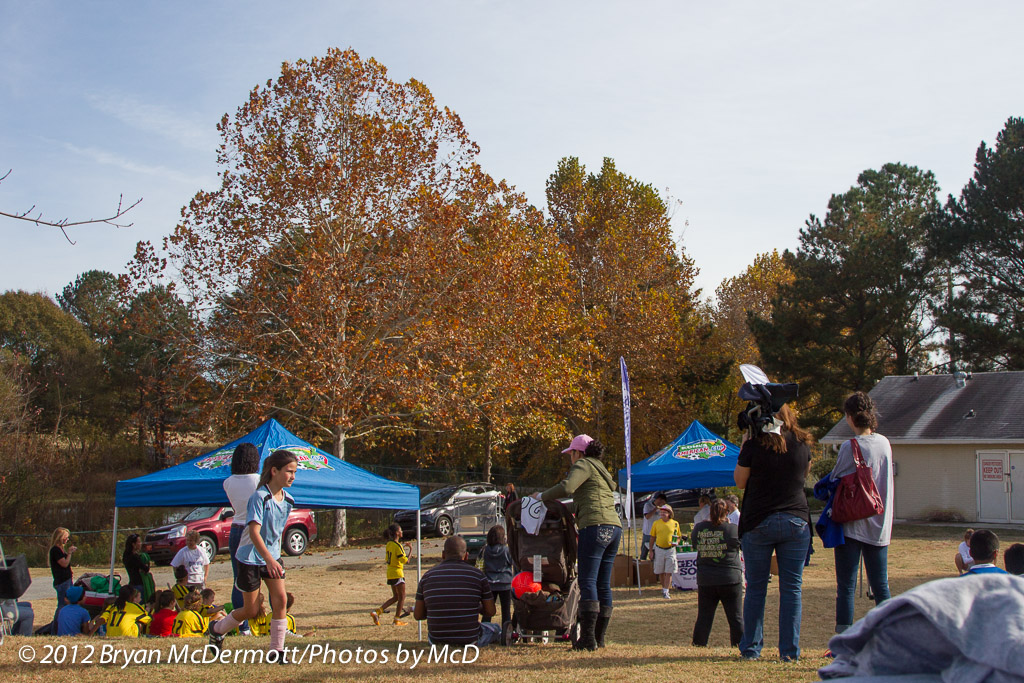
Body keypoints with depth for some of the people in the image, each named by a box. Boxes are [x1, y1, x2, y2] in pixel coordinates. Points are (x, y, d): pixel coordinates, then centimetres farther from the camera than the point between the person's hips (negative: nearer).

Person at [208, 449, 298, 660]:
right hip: (250, 558, -6)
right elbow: (254, 532, -31)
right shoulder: (259, 498, -22)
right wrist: (269, 559, -41)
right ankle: (217, 629, 31)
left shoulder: (287, 501, 0)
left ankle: (277, 652, -1)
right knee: (250, 611, 3)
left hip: (272, 556, 6)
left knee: (281, 599, -10)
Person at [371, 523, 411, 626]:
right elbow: (405, 560, -19)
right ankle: (397, 620, 8)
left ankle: (377, 612, 7)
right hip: (397, 573, -8)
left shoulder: (389, 544, 8)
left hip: (390, 573, 8)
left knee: (395, 597, 16)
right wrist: (410, 551, -6)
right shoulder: (397, 545, -18)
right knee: (402, 597, 5)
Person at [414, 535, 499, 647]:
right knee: (496, 628, 29)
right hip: (469, 640, -1)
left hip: (437, 641, 1)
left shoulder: (427, 577, -1)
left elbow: (418, 615, 3)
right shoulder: (477, 575, -6)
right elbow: (490, 612, -2)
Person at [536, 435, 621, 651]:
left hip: (595, 527, -9)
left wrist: (542, 496, -2)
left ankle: (587, 638, -18)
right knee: (603, 584, 8)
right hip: (614, 527, 9)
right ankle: (599, 637, 7)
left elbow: (566, 487, -15)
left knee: (587, 581, -12)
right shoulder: (602, 470, 29)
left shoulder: (583, 465, 2)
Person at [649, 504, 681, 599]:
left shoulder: (675, 524, 0)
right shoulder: (656, 523, 2)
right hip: (659, 550, 1)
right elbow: (652, 538, 8)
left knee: (669, 572, -7)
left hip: (670, 550, -1)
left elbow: (678, 537, 10)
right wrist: (651, 550, 4)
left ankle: (665, 591, -6)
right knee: (661, 572, 9)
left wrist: (676, 542, -11)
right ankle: (664, 588, 25)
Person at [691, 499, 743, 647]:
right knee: (736, 618, 7)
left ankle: (699, 645, 12)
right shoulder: (734, 529, -9)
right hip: (730, 580, -2)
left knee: (704, 617, 9)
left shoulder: (699, 528, 0)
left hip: (705, 581, 3)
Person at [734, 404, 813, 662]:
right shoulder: (802, 444, 0)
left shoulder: (754, 445, -9)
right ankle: (789, 651, 5)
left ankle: (751, 648, 12)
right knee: (791, 588, 5)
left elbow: (740, 481, 2)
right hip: (796, 521, 2)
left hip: (758, 522, -2)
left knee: (755, 588, 8)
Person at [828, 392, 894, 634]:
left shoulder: (850, 447, -14)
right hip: (880, 525, 5)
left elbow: (835, 481, -5)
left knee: (846, 587, -1)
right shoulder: (885, 443, 4)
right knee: (880, 586, 12)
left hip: (852, 524, -5)